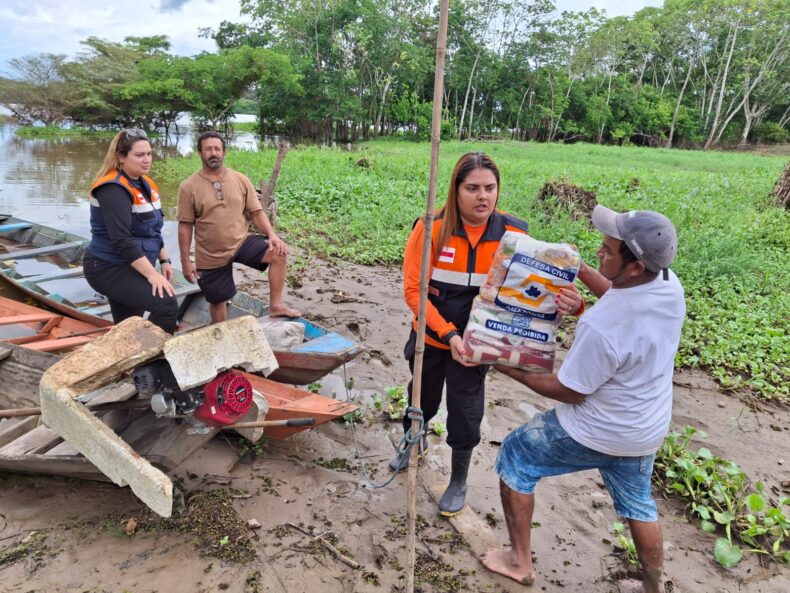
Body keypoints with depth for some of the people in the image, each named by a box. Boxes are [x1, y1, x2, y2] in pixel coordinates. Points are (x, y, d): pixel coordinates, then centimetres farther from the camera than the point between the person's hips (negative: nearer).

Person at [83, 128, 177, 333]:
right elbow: (122, 240, -27)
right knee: (166, 304, -26)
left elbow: (152, 230, 19)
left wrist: (164, 260, 12)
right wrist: (152, 274, -29)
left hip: (131, 268, 9)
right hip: (108, 268, -9)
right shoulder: (113, 189, -19)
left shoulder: (145, 183, 10)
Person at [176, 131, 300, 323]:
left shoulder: (240, 180, -2)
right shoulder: (189, 187, -8)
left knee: (278, 253, -22)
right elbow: (185, 226, -5)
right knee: (217, 300, 10)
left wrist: (272, 235, -17)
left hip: (241, 243, 1)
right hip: (210, 255, -1)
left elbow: (256, 212, 1)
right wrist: (185, 261, -6)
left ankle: (275, 305, -12)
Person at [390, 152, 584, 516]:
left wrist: (570, 304, -34)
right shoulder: (432, 229, -20)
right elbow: (413, 290, -19)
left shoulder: (513, 234, -16)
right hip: (431, 338, 1)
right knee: (423, 400, 22)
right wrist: (448, 334, -27)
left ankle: (458, 484, 36)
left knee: (465, 415, 9)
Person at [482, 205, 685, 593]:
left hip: (596, 433, -7)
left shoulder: (602, 327, -37)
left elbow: (569, 392, -22)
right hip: (647, 430, 7)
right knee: (637, 503, 29)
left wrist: (511, 369, -12)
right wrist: (579, 268, 6)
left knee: (514, 458, 14)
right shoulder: (670, 284, -14)